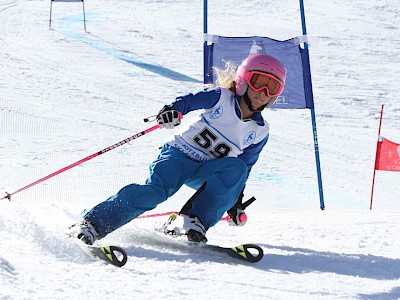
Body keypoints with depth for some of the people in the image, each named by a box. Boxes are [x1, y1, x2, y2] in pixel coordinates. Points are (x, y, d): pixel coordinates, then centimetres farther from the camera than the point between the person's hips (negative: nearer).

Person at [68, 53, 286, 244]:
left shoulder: (260, 132, 8)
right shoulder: (221, 98, -1)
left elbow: (244, 167, 18)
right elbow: (192, 100, -13)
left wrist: (236, 202, 13)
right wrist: (174, 109, -35)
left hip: (205, 175, 4)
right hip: (179, 154, -3)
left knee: (236, 169, -27)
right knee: (155, 191, -29)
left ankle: (192, 222, -28)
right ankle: (92, 224, -31)